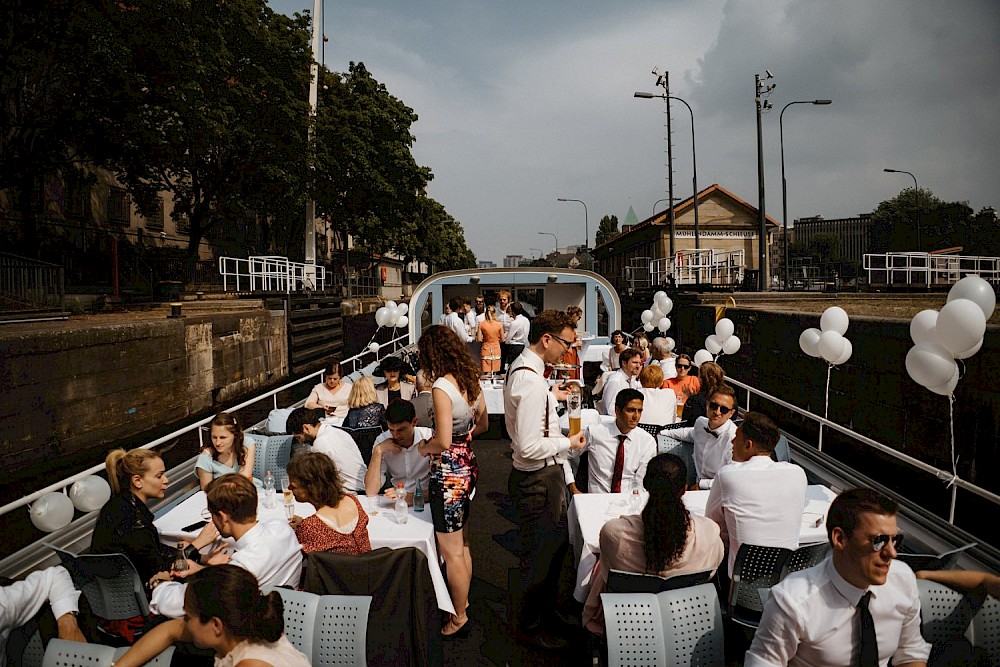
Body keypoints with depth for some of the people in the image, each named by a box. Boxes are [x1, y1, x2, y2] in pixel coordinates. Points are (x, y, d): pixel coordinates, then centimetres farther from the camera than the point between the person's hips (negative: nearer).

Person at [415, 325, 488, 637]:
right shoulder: (471, 380, 2)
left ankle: (459, 615, 23)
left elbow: (443, 441, -25)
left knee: (452, 552, 8)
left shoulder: (442, 386, -22)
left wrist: (424, 448, -6)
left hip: (448, 473, -8)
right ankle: (463, 599, 39)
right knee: (462, 543, 23)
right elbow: (482, 424, 13)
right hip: (468, 467, 9)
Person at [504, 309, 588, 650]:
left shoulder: (521, 367, 4)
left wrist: (552, 396, 12)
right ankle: (529, 626, 28)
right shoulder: (531, 380, -28)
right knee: (540, 552, 8)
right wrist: (568, 442, -16)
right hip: (539, 478, -11)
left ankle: (545, 609, 45)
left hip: (543, 474, 11)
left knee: (556, 543, 26)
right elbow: (529, 446, -30)